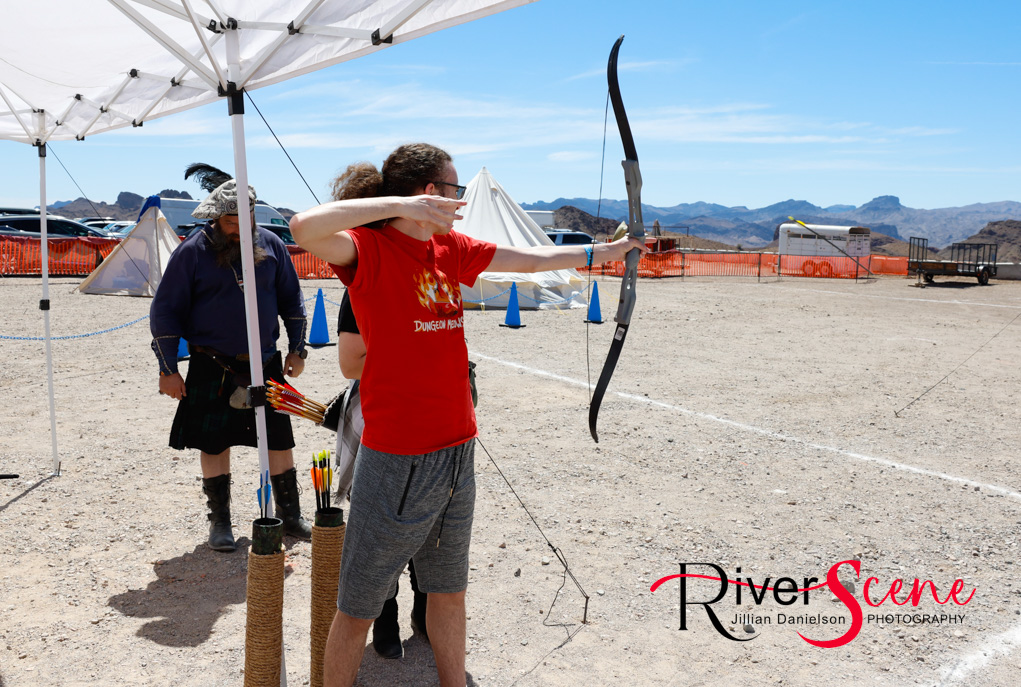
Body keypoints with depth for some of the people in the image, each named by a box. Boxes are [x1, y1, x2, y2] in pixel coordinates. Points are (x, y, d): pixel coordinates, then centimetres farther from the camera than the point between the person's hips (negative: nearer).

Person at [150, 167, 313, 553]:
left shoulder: (269, 244, 3)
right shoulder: (193, 251, -5)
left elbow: (291, 299, 12)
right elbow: (164, 312, -2)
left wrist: (297, 349, 8)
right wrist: (168, 369, -5)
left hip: (265, 364, 3)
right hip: (212, 368, -2)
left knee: (280, 442, 7)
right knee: (214, 445, 3)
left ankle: (290, 517, 21)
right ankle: (220, 523, 19)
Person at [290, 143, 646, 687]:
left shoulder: (450, 248, 9)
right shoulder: (370, 249, -13)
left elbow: (528, 259, 19)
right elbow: (305, 227, -32)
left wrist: (601, 252, 25)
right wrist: (401, 204, -32)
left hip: (457, 453, 8)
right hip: (397, 461, -7)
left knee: (449, 591, 22)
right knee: (357, 609, 9)